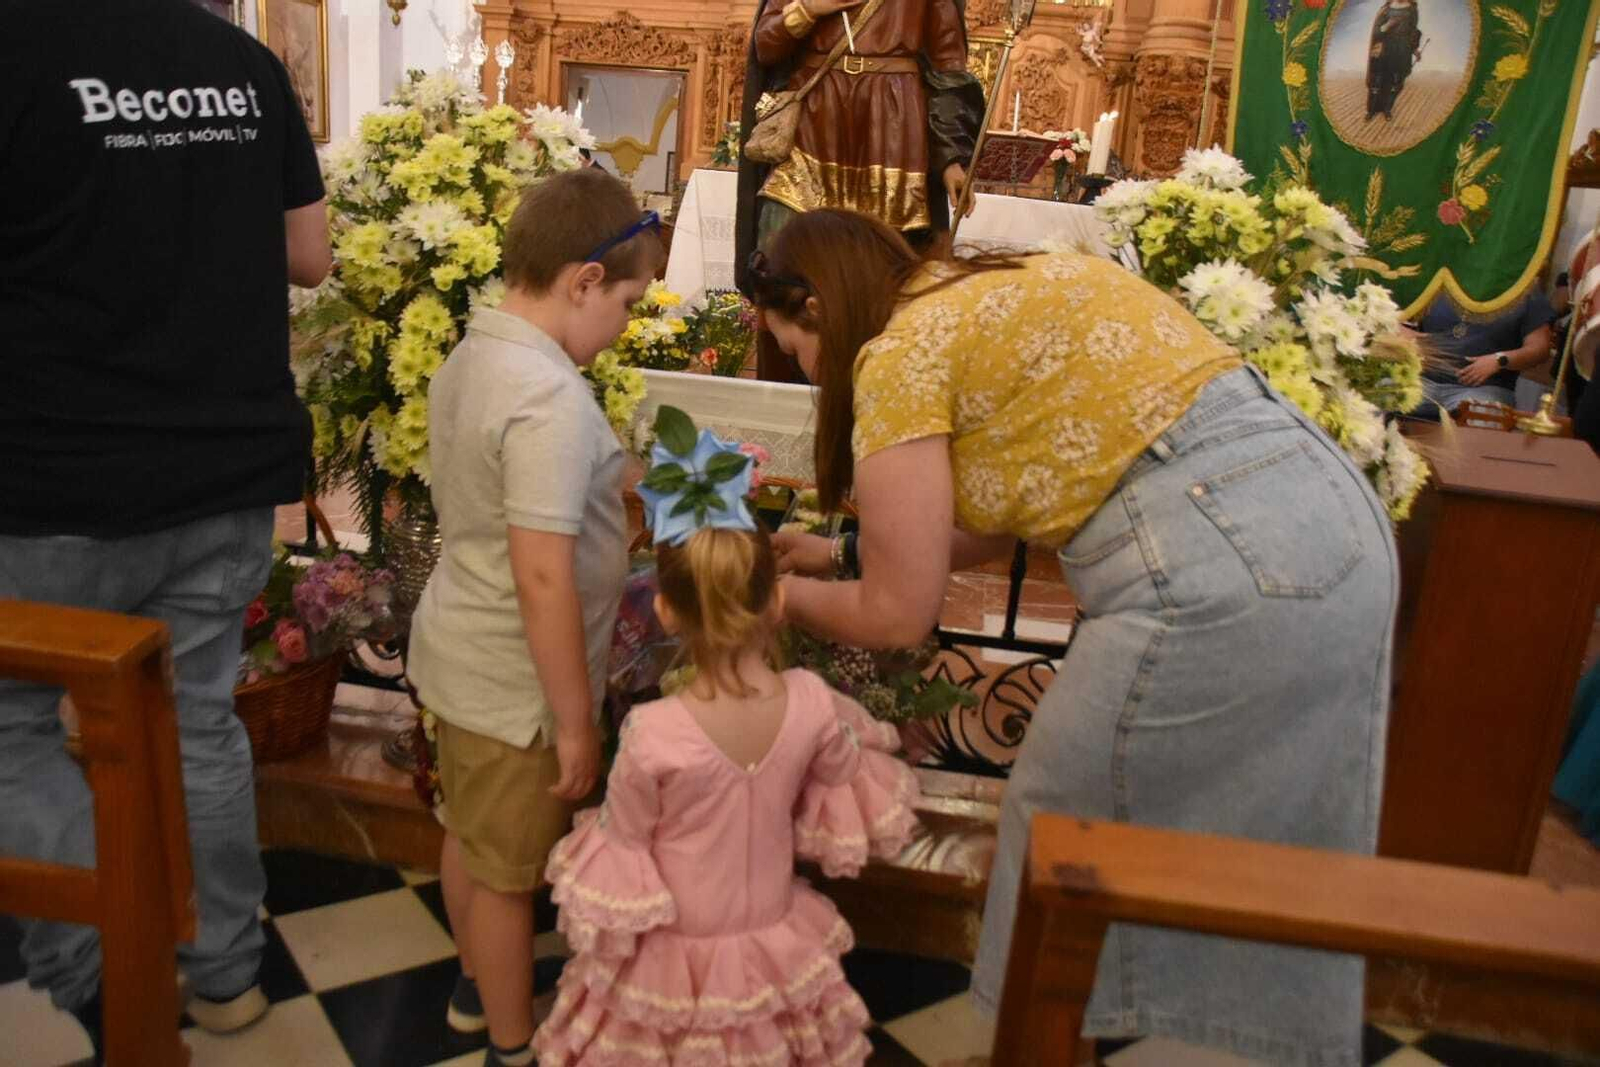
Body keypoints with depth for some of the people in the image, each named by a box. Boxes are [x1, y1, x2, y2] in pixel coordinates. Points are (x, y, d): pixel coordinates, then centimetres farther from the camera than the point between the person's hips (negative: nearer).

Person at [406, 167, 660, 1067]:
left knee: (470, 834, 26)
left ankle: (477, 986, 49)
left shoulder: (468, 360, 1)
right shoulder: (551, 396, -28)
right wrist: (577, 720, -21)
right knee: (509, 871, 10)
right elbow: (542, 578, -29)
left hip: (460, 651, 9)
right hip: (516, 680, -9)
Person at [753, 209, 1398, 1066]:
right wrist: (846, 552, 31)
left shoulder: (901, 352, -5)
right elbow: (1008, 516, 26)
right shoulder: (988, 298, 20)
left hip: (1219, 569, -9)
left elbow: (898, 615, -2)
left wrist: (785, 595, 17)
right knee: (1244, 864, 22)